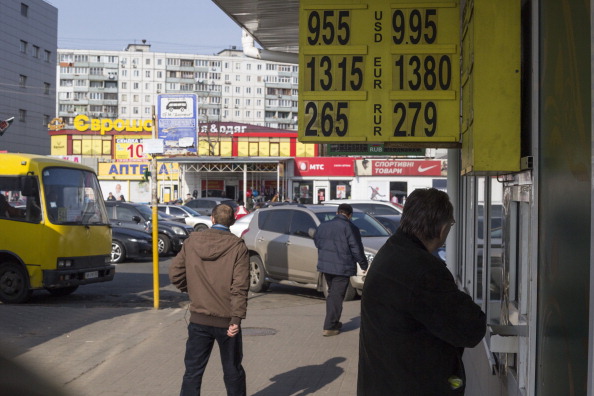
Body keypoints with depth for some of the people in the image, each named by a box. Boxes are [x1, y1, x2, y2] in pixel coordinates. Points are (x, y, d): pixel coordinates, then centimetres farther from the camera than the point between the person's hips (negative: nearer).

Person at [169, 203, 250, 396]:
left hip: (199, 319, 2)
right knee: (232, 370, 14)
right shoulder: (237, 246, -9)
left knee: (193, 371, 8)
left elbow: (175, 273, 2)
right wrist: (237, 318, -17)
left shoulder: (192, 241, -1)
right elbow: (240, 286, -16)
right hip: (226, 320, -2)